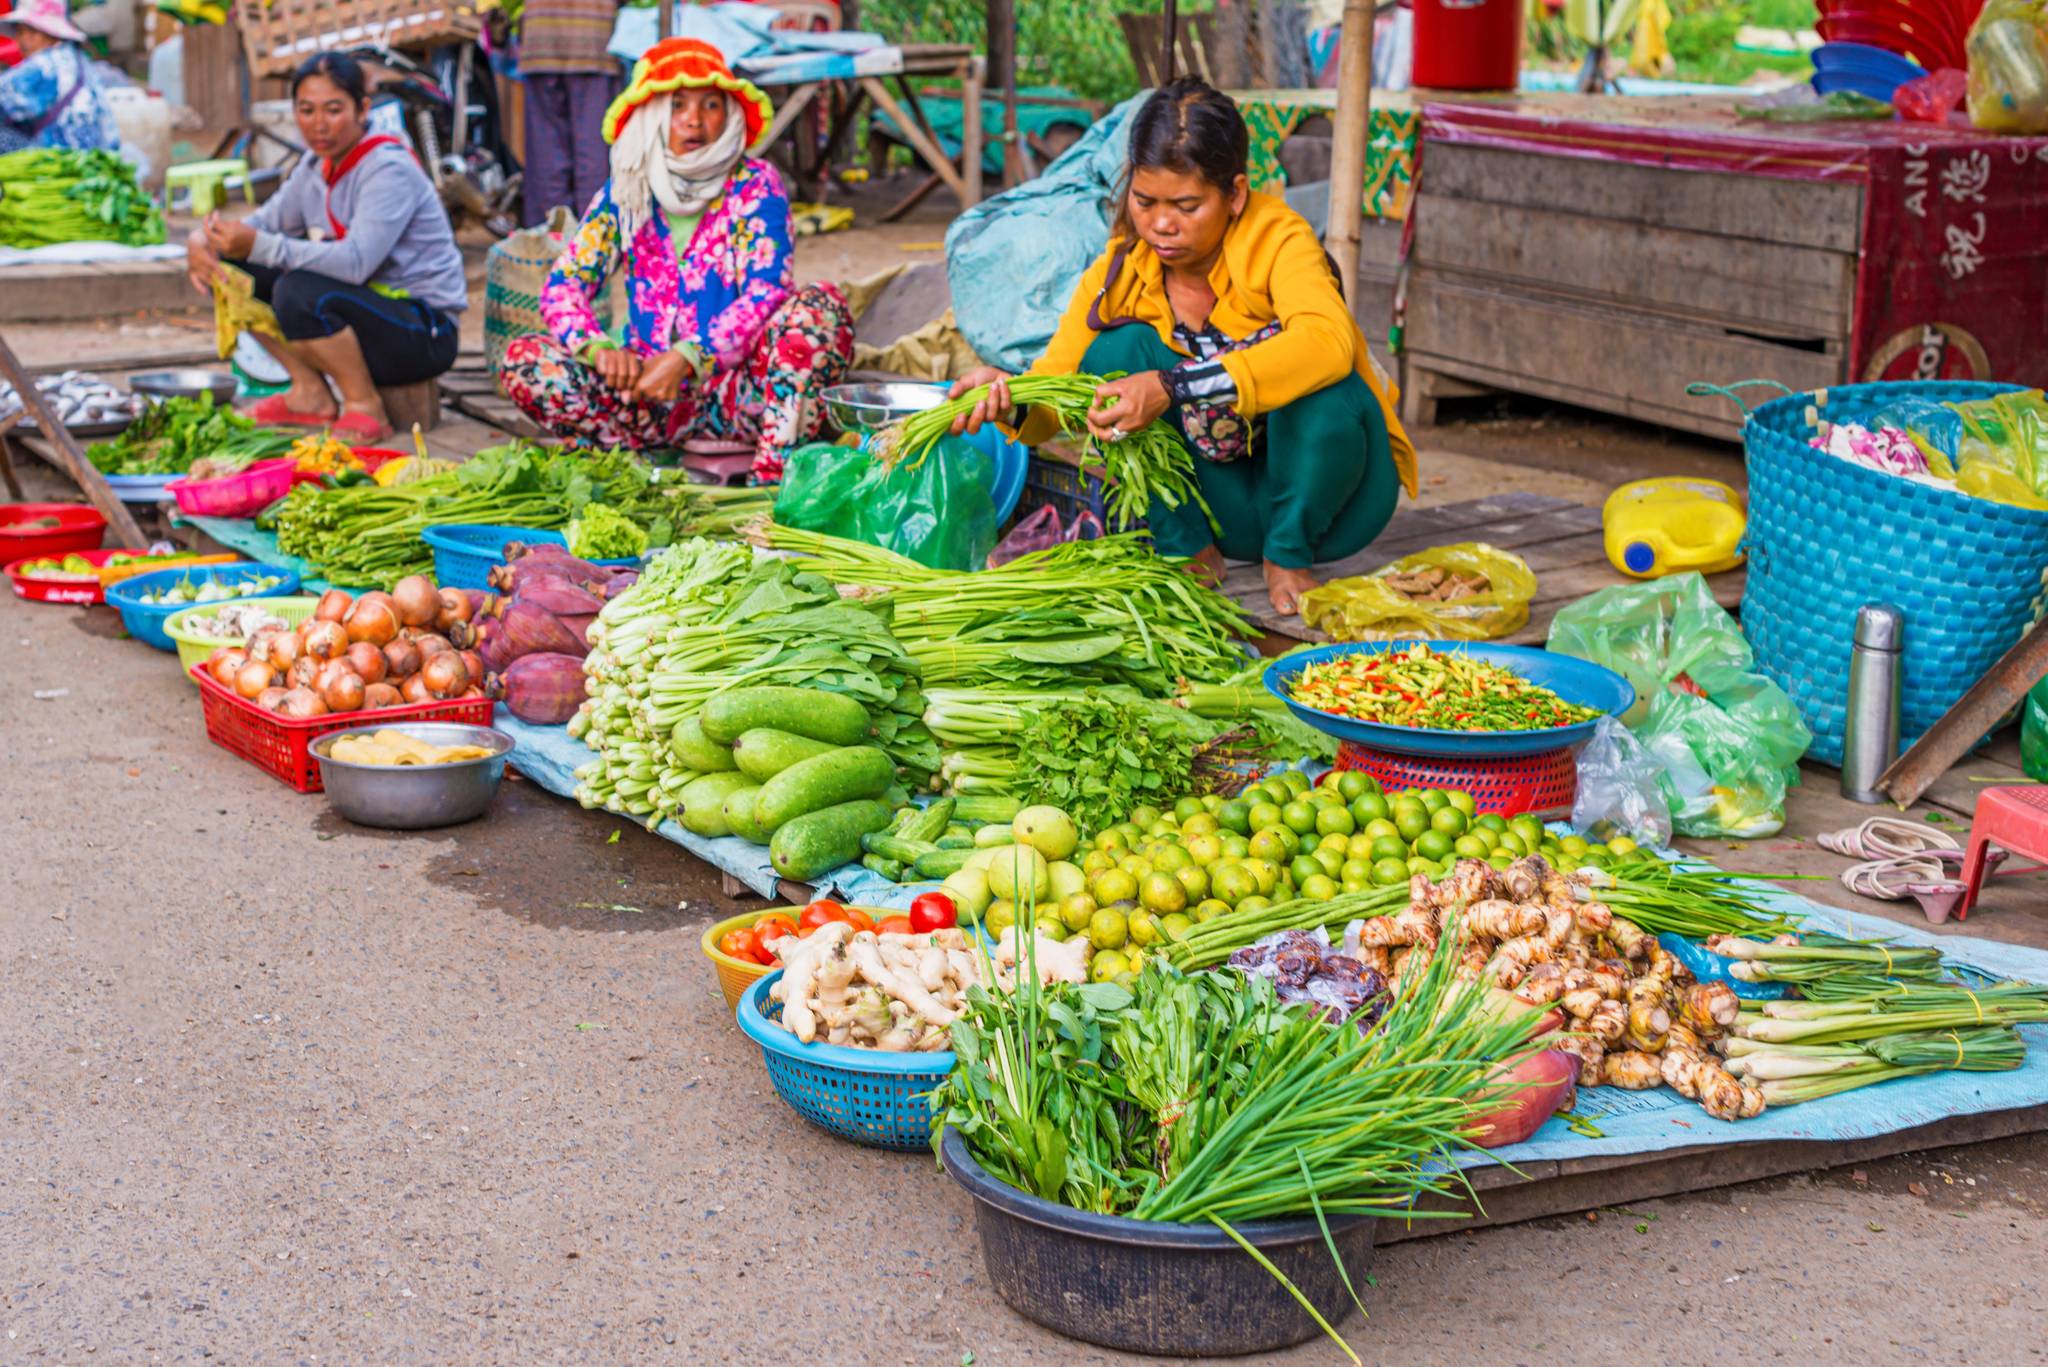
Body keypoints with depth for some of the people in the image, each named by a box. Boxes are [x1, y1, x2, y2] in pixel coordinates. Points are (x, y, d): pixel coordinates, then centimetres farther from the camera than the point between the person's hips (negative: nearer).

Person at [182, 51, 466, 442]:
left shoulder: (389, 169, -18)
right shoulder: (317, 166, 8)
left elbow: (355, 262, -31)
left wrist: (257, 246, -34)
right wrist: (204, 240, -13)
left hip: (425, 333, -8)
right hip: (364, 310, 8)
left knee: (299, 291, -33)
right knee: (232, 270, 0)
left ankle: (366, 408, -13)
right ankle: (311, 395, 6)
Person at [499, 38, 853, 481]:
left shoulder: (755, 185, -2)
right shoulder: (624, 195, 7)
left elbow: (766, 293, -14)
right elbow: (562, 285, 0)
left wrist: (687, 357, -28)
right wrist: (598, 347, -22)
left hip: (738, 389, -2)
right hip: (650, 391, 2)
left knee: (821, 307, -29)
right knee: (523, 360, -16)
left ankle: (773, 473, -38)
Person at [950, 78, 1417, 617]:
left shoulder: (1277, 240, -22)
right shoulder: (1118, 273, -8)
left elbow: (1327, 344, -43)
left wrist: (1172, 386, -51)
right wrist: (1011, 396, -38)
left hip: (1321, 489, -3)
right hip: (1225, 504, 3)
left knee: (1324, 389, -36)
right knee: (1119, 349, -18)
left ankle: (1290, 555, -8)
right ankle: (1189, 553, -7)